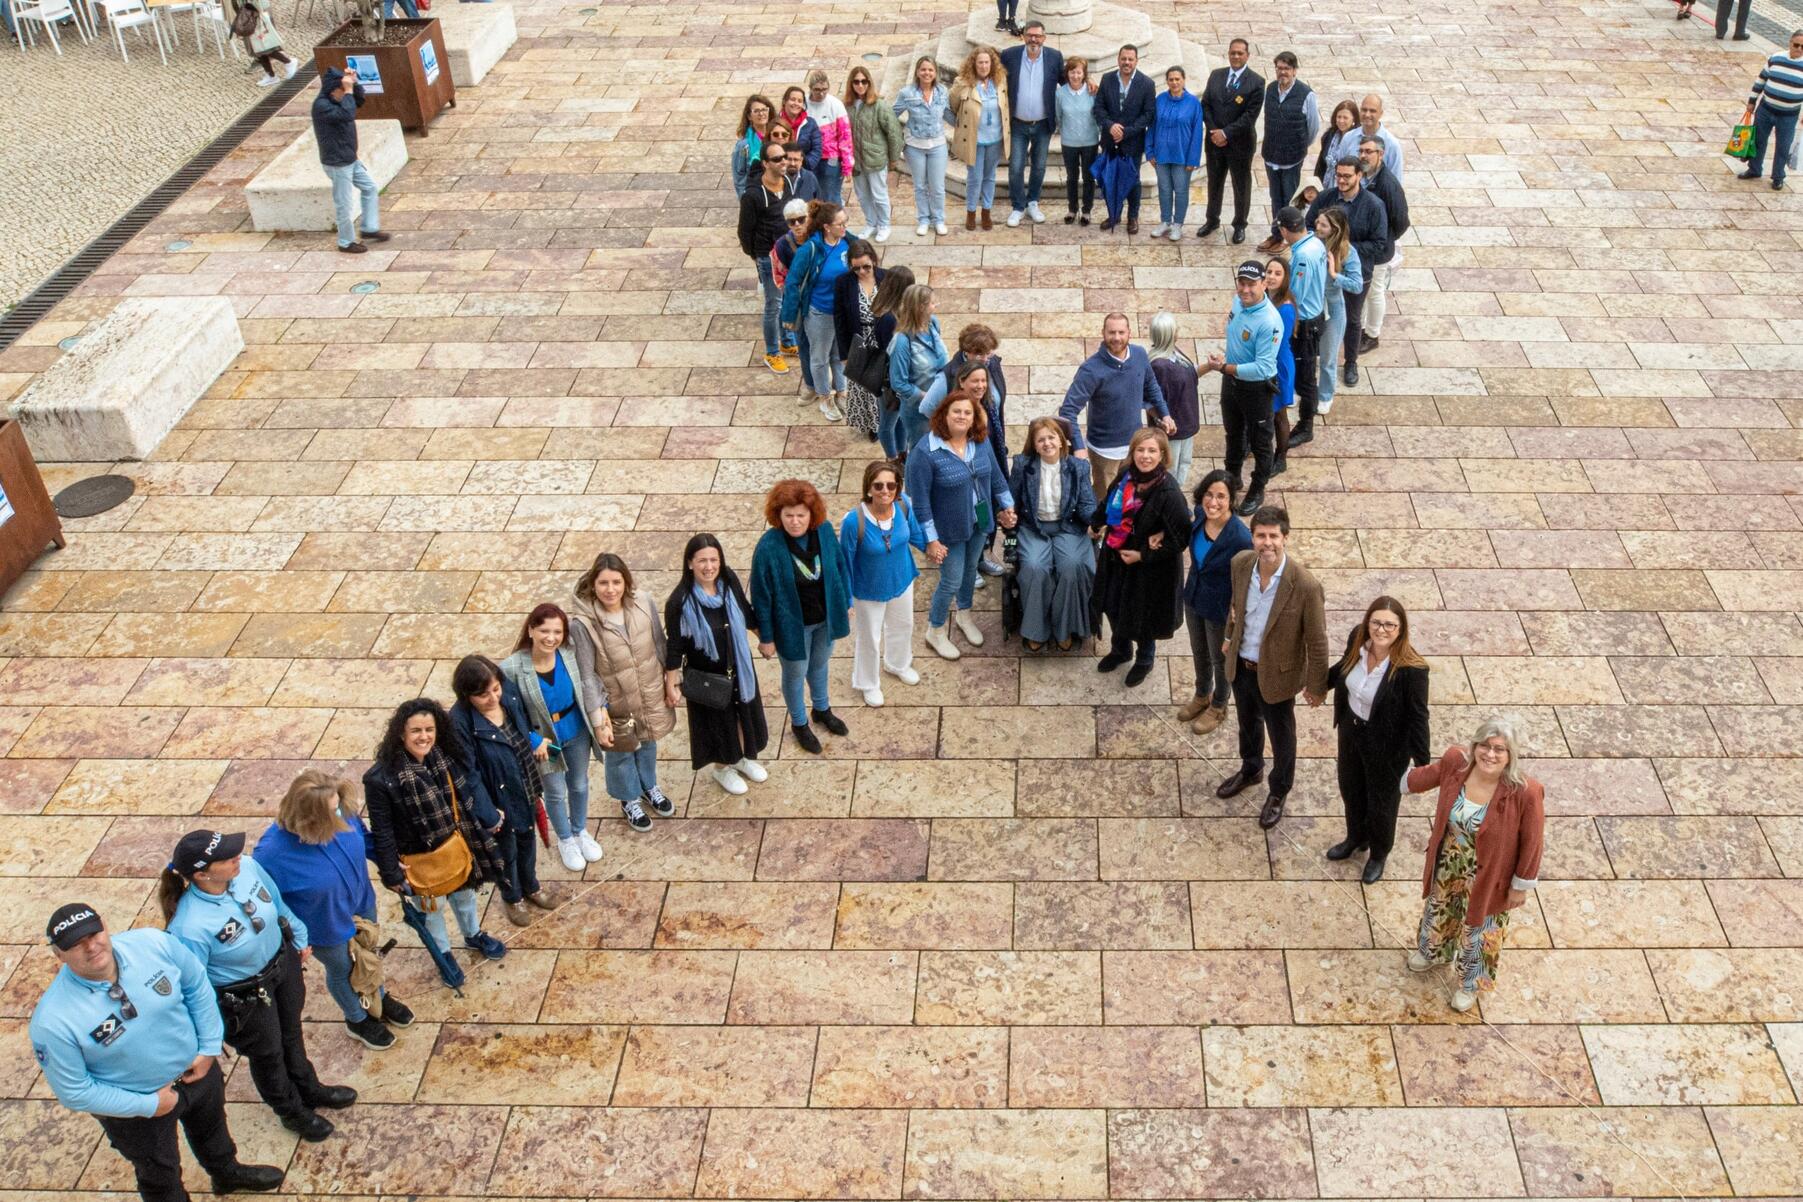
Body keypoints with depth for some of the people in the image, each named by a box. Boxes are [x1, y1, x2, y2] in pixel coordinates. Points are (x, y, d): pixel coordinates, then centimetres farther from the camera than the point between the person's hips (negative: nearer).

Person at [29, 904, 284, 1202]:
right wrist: (149, 1105, -19)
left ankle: (227, 1172, 66)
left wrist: (209, 1047, -8)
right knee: (160, 1178, 24)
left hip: (197, 1068, 4)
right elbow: (74, 1091, -22)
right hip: (136, 1106, -4)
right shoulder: (53, 1021, -34)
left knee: (212, 1129, 34)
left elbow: (196, 985, -8)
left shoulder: (153, 943, -27)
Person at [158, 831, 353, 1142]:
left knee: (291, 1033, 32)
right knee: (267, 1055, 24)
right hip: (245, 998, -5)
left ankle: (309, 1090, 61)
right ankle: (292, 1111, 54)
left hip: (283, 963, 5)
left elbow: (278, 903, -2)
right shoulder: (189, 928, -40)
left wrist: (299, 939, 13)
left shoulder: (248, 867, -23)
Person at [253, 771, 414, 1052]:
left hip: (362, 903, 4)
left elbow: (362, 835, -3)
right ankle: (357, 1019, 57)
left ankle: (379, 997, 63)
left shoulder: (342, 812, -28)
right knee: (342, 971, 26)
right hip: (327, 928, -4)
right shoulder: (272, 852, -40)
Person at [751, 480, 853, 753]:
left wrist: (846, 603, 10)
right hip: (792, 624, -4)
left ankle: (822, 709, 58)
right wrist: (766, 638, -11)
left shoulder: (824, 531, -19)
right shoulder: (768, 547, -30)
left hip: (826, 617, 4)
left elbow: (839, 567, -1)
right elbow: (762, 596, -19)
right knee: (796, 674, 21)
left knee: (820, 665, 29)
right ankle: (799, 723, 48)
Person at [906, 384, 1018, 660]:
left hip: (979, 523, 6)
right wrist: (931, 540, -21)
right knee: (952, 581, 3)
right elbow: (919, 501, -22)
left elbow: (995, 475, 9)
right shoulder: (925, 451, -25)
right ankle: (935, 633, 27)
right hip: (949, 529, -6)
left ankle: (964, 616, 49)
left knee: (970, 569, 23)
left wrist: (1007, 506, 11)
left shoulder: (979, 443, -7)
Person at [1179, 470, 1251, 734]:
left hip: (1220, 608, -5)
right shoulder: (1200, 515, -17)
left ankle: (1218, 707, 49)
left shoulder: (1240, 538, -34)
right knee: (1199, 653, 29)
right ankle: (1202, 696, 57)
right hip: (1193, 598, 6)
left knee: (1220, 659, 22)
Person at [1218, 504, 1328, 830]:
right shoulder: (1241, 563, -16)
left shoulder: (1305, 585, -31)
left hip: (1277, 674, -4)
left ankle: (1278, 792, 46)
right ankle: (1250, 770, 58)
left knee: (1281, 736, 20)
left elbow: (1316, 640, -19)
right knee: (1247, 723, 30)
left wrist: (1316, 685, -10)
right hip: (1240, 665, 5)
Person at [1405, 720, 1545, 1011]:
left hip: (1487, 875, -4)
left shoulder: (1525, 791, -35)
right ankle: (1434, 951, 64)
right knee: (1439, 909, 31)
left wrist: (1521, 886, -9)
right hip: (1448, 864, 4)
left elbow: (1532, 842, -20)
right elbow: (1431, 774, 3)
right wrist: (1407, 783, 23)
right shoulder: (1456, 761, -23)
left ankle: (1472, 983, 52)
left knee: (1478, 929, 23)